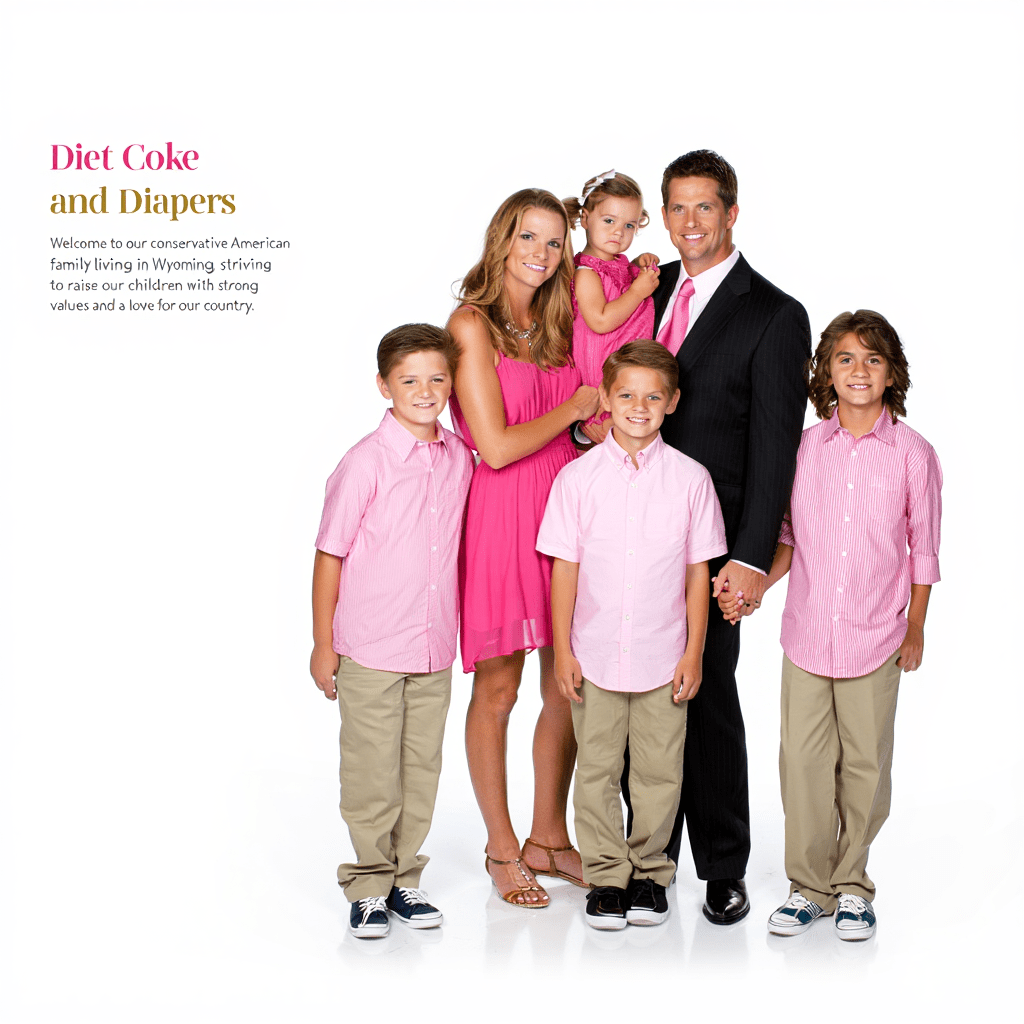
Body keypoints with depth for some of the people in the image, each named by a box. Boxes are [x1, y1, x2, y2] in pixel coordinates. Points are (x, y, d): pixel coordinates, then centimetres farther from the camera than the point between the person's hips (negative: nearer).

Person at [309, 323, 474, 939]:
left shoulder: (459, 458, 3)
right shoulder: (366, 463, -11)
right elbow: (330, 556, -7)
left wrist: (457, 631, 16)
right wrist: (323, 645, -6)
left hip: (436, 651, 5)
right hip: (369, 652, -4)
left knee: (422, 769, 11)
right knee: (372, 773, 4)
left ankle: (405, 879, 25)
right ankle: (369, 886, 18)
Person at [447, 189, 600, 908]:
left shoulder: (559, 322, 13)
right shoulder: (472, 324, -7)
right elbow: (496, 446, -14)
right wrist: (575, 407, -4)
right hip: (502, 516, -6)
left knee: (570, 688, 10)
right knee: (497, 689, 4)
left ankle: (549, 839, 25)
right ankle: (502, 850, 18)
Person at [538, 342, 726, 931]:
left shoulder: (690, 478, -2)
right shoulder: (578, 478, -3)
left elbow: (699, 573, 2)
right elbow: (564, 568, 0)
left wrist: (694, 654, 0)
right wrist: (563, 650, -2)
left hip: (664, 657, 0)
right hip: (595, 655, 0)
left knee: (659, 771, 8)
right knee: (597, 770, 8)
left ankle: (650, 871, 25)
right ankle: (606, 876, 22)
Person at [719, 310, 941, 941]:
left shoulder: (912, 453, -4)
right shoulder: (805, 446, 2)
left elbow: (923, 549, 4)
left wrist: (915, 629, 7)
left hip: (875, 637, -1)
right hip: (806, 630, 2)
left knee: (864, 763, 6)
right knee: (803, 759, 3)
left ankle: (852, 886, 23)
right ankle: (808, 884, 18)